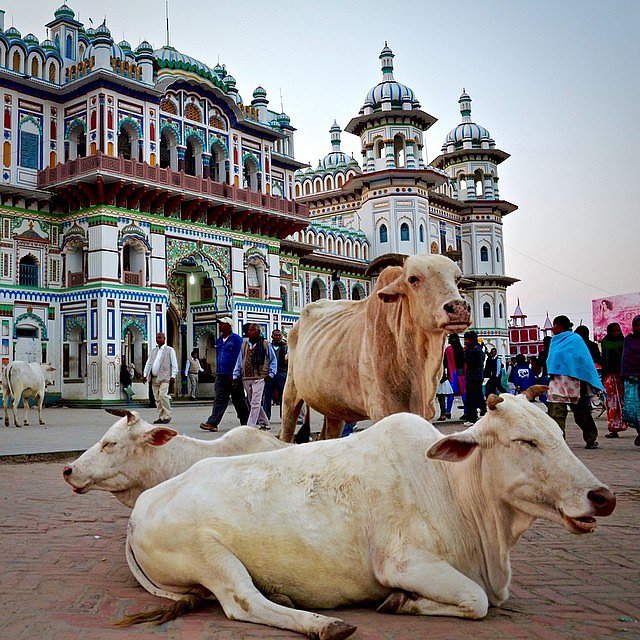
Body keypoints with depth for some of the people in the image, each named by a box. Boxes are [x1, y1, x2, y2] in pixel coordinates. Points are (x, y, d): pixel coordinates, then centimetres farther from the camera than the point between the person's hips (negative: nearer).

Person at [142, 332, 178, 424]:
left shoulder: (169, 350, 4)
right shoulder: (153, 351, 19)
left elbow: (174, 364, -1)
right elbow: (148, 363, 17)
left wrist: (173, 376, -9)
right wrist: (145, 375, 6)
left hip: (164, 377, -6)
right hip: (154, 378, 6)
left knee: (163, 395, -19)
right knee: (157, 398, 4)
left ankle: (167, 416, -11)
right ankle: (161, 417, 9)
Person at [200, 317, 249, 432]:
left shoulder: (236, 339, -8)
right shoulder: (219, 341, 15)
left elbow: (239, 358, -12)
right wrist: (217, 372, 17)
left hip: (233, 375, -6)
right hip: (221, 375, 6)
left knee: (239, 400, 5)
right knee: (219, 399, -1)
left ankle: (245, 422, 18)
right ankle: (212, 423, -8)